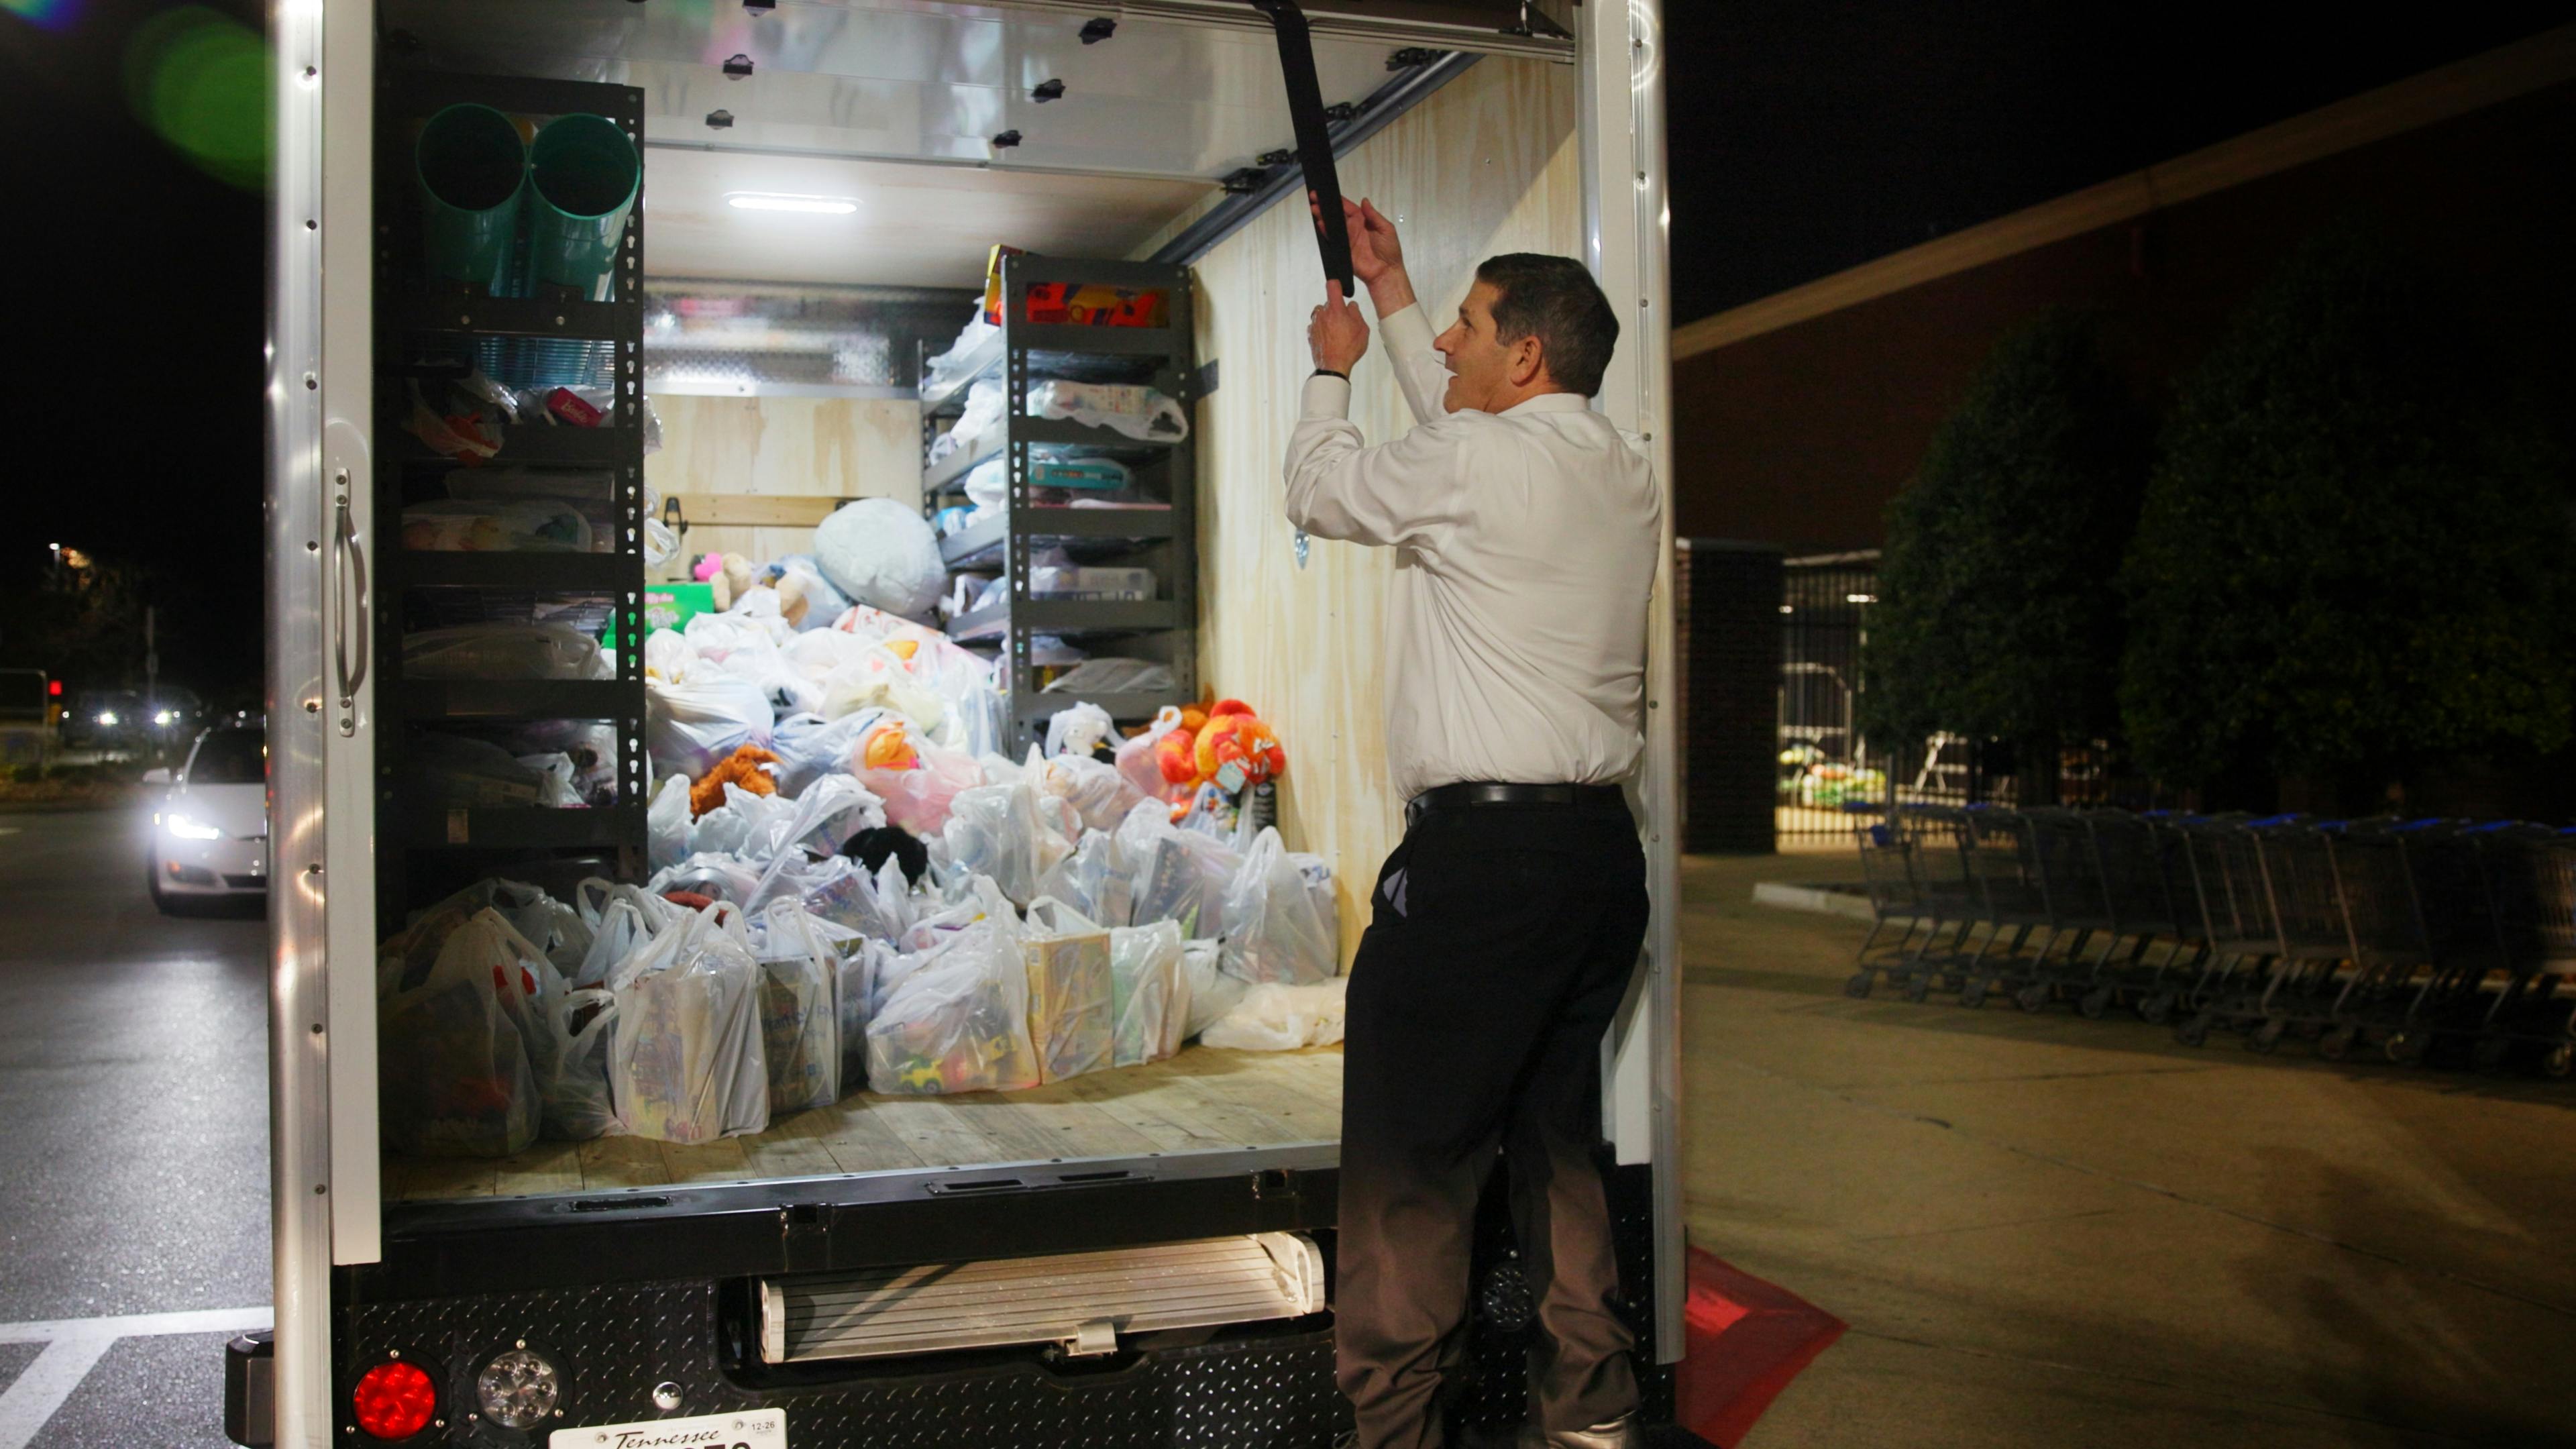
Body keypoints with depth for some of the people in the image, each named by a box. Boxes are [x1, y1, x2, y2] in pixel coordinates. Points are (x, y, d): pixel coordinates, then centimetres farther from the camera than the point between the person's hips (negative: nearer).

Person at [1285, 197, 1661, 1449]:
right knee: (1557, 1143, 18)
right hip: (1604, 848, 9)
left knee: (1409, 1162, 0)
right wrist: (1389, 291, 37)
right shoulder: (1624, 477, 14)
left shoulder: (1476, 463, -11)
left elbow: (1320, 489, 5)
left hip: (1480, 852, -9)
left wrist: (1332, 369, 24)